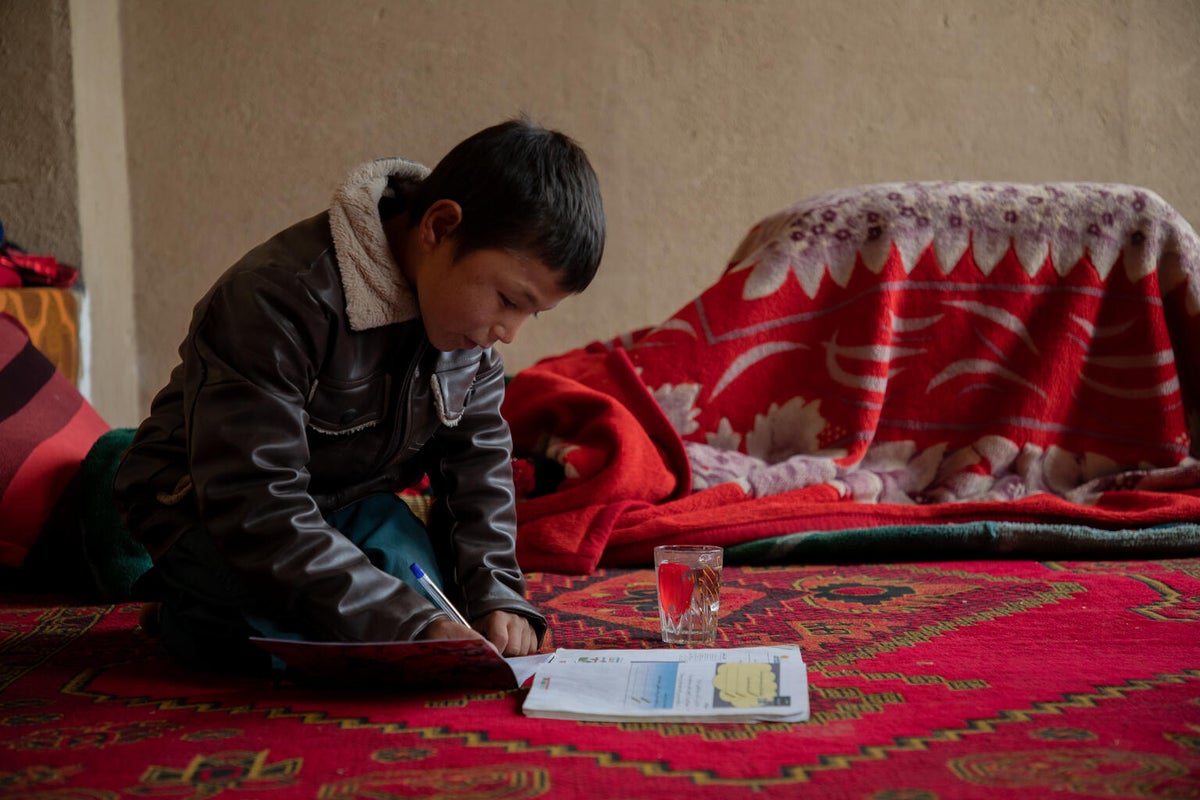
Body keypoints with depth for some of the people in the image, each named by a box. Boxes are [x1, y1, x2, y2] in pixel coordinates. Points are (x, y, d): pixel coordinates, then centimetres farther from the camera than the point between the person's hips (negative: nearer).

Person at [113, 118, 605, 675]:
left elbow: (476, 461, -4)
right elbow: (253, 509, -37)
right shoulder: (278, 299, -34)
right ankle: (183, 606, 4)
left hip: (352, 501, 7)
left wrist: (495, 596, -18)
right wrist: (409, 624, -42)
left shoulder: (469, 307, -10)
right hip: (205, 509, -6)